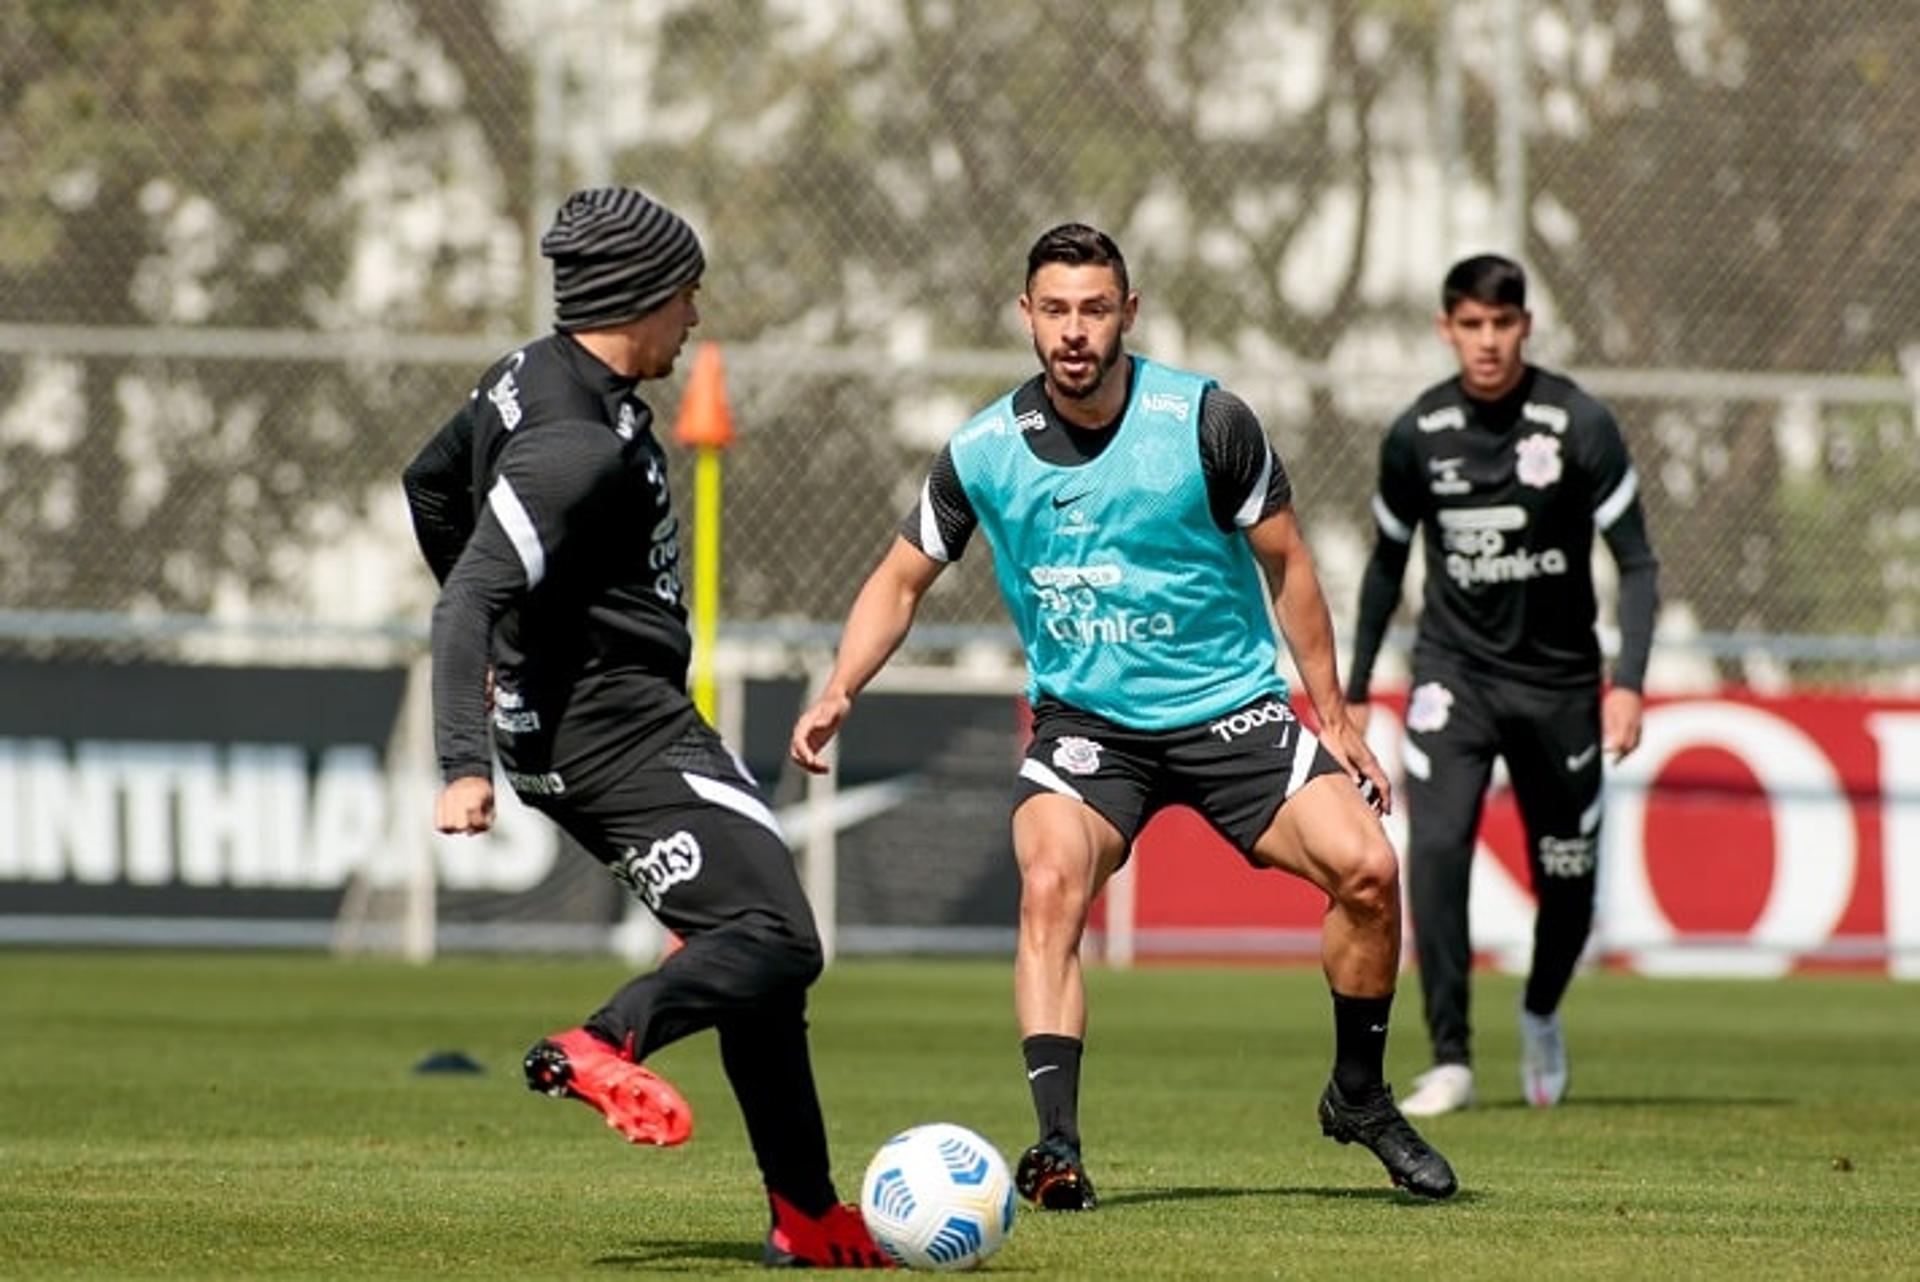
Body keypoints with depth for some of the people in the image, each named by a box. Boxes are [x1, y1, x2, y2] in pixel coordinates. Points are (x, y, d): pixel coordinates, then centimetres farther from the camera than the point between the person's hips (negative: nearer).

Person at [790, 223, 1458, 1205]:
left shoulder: (1205, 421, -12)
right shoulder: (982, 452, -6)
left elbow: (1285, 563, -1)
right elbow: (902, 579, 7)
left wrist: (1332, 717, -1)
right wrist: (838, 695, -8)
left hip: (1230, 708, 0)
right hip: (1083, 720, 0)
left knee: (1366, 867, -16)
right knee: (1050, 886, -28)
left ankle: (1358, 1098, 7)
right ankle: (1056, 1150, -27)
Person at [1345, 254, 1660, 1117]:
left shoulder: (1580, 426, -10)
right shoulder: (1417, 434, -3)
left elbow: (1637, 563, -7)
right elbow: (1388, 562, 12)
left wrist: (1628, 682, -17)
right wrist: (1355, 689, 13)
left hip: (1557, 680, -1)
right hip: (1453, 672, 1)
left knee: (1567, 880, 6)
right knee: (1434, 848, -20)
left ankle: (1541, 1013, 39)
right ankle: (1450, 1061, -15)